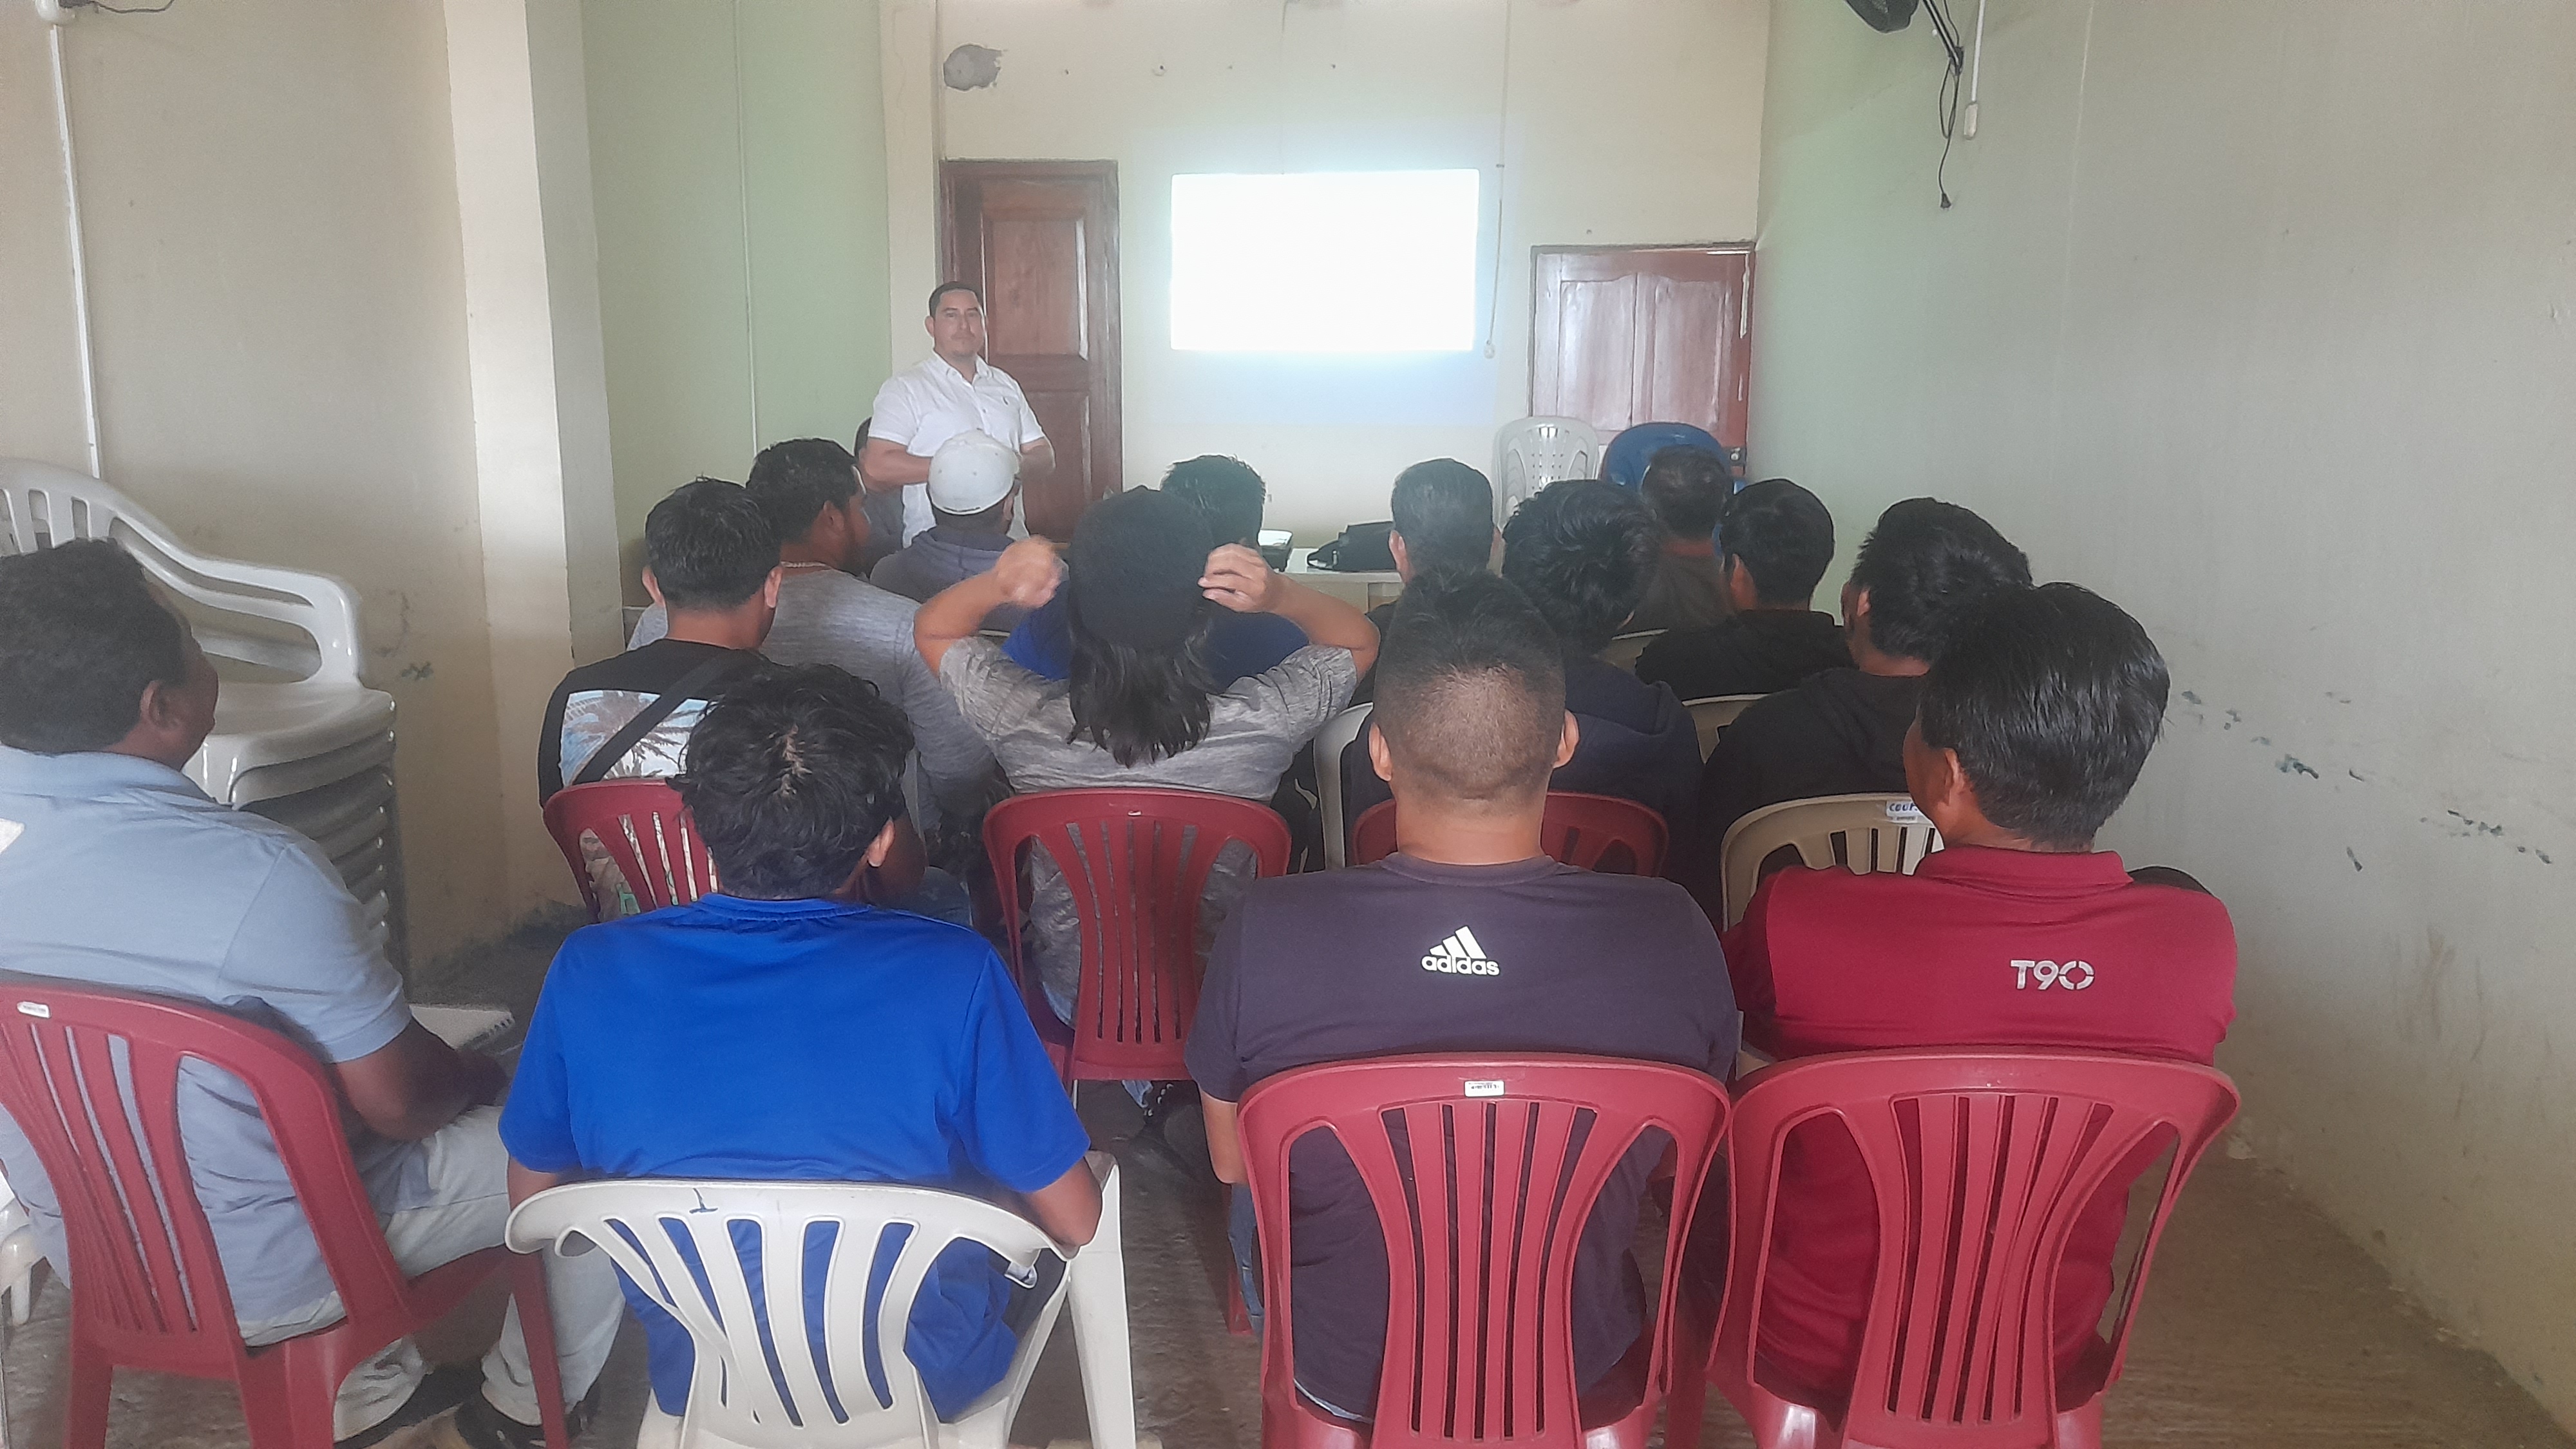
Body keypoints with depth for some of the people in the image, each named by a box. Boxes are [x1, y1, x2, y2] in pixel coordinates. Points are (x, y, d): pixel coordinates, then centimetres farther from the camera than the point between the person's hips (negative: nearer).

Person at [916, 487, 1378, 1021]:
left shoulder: (1024, 719, -26)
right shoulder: (1264, 721, -28)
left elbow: (931, 630, -4)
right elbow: (1360, 641, -6)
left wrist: (994, 586, -24)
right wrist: (1281, 596, -25)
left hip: (1073, 1000, 1)